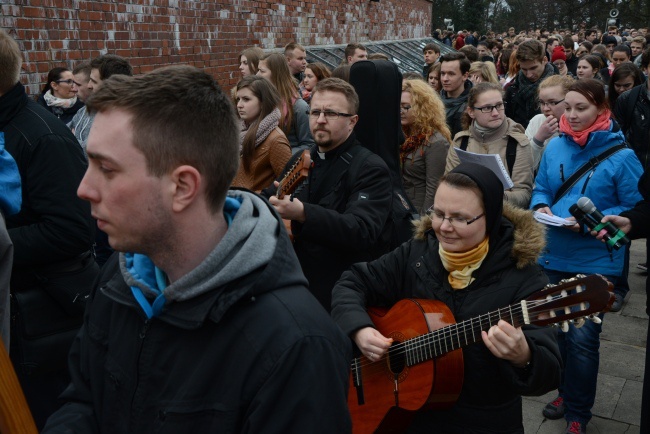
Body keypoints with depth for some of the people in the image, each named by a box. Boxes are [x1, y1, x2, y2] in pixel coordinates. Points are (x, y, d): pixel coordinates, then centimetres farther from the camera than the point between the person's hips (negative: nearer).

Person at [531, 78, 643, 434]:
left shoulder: (621, 155, -11)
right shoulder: (554, 147, 3)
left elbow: (635, 209, -9)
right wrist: (542, 207, -10)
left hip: (596, 261, -5)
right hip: (554, 256, 5)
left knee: (582, 338, -5)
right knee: (557, 330, 17)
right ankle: (567, 392, 39)